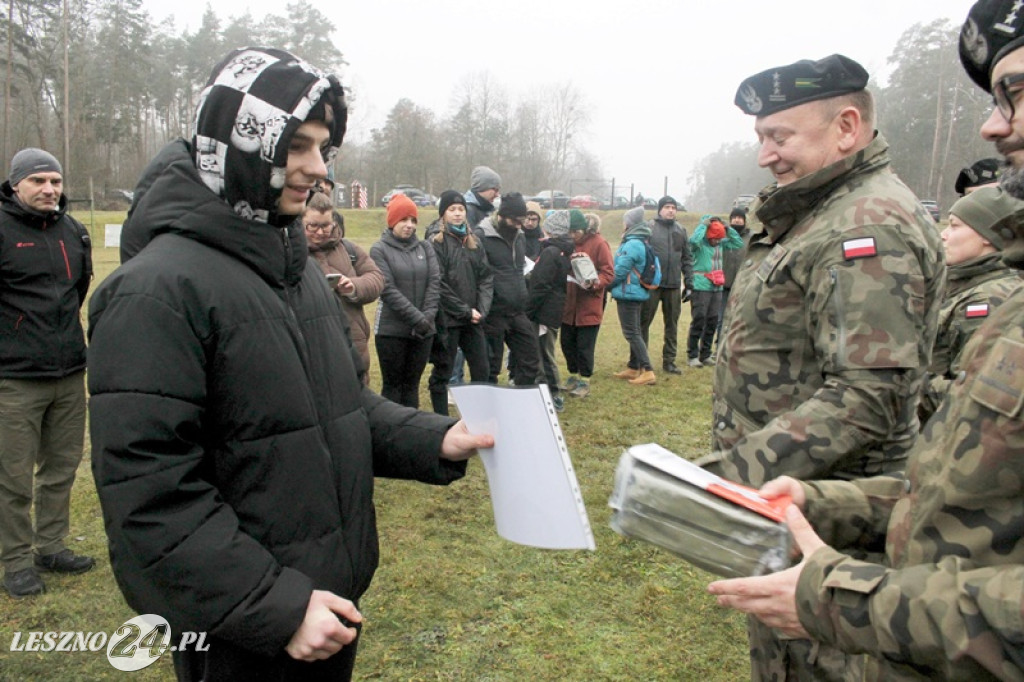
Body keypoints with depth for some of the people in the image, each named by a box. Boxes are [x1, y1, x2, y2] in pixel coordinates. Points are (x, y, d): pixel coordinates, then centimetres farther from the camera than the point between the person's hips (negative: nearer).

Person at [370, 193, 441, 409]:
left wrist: (428, 315, -13)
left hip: (423, 331, 4)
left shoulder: (425, 248, 8)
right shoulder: (379, 250, -3)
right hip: (391, 329, -3)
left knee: (412, 384, 11)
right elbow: (388, 289, -11)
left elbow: (434, 283, 1)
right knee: (393, 384, 4)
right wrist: (417, 317, -17)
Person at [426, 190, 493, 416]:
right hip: (446, 319, -6)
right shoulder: (436, 241, -7)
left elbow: (486, 276, 8)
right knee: (442, 372, 5)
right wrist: (465, 311, -13)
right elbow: (439, 284, -14)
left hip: (473, 318, 6)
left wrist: (481, 309, -6)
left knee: (481, 370, 10)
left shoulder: (473, 240, 12)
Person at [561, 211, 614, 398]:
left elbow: (609, 274, -12)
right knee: (567, 342, 12)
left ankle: (584, 381, 18)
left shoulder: (599, 243, -10)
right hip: (569, 304, 6)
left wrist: (593, 282, -28)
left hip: (589, 306, -6)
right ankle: (574, 375, 30)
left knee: (585, 346, 3)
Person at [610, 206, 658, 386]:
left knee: (631, 333, -7)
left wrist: (608, 285, -3)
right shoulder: (641, 243, 11)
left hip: (628, 293, -10)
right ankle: (633, 368, 24)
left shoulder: (632, 244, -19)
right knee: (635, 331, 15)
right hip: (638, 292, 10)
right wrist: (615, 286, 15)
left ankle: (648, 371, -10)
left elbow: (620, 271, -19)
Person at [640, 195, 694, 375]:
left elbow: (687, 259, 12)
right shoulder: (649, 228, -3)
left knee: (672, 325, 9)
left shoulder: (681, 230, 10)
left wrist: (689, 284, 8)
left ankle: (669, 361, 20)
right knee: (644, 322, 3)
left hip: (674, 286, 4)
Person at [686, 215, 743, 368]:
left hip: (717, 288, 7)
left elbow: (739, 243, 11)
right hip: (700, 288, -7)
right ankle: (692, 355, 3)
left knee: (712, 322, 8)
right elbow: (693, 240, -29)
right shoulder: (700, 243, -7)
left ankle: (705, 355, 18)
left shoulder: (722, 244, 12)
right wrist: (704, 224, -16)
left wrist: (727, 228, 4)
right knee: (698, 321, -6)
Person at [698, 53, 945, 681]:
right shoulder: (815, 214, 13)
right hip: (787, 494, 9)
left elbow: (866, 399, -27)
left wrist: (734, 473, -30)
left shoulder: (871, 228, -19)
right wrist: (735, 462, 16)